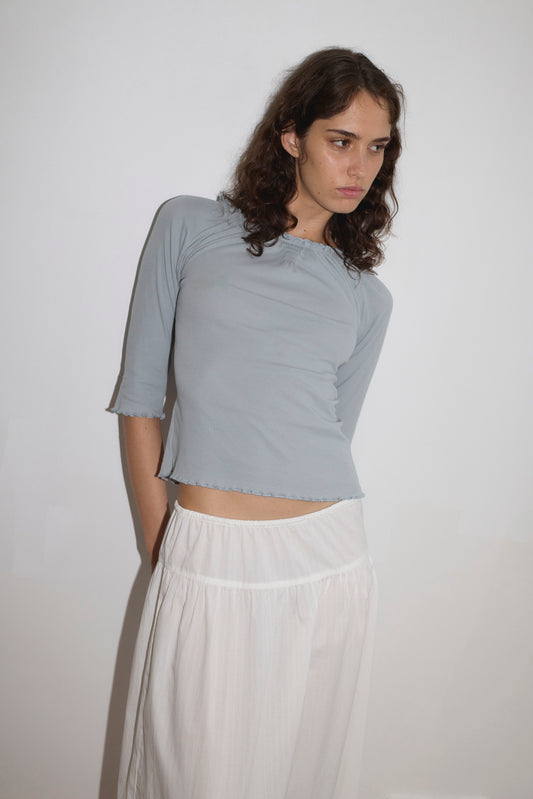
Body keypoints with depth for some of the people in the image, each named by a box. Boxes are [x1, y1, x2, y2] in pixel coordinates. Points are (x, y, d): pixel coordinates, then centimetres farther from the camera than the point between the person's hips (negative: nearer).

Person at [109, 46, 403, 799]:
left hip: (329, 566, 3)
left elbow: (329, 433, 12)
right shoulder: (189, 227, 3)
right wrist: (163, 548, 0)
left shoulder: (366, 297, 10)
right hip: (209, 566, -2)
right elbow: (140, 397, 2)